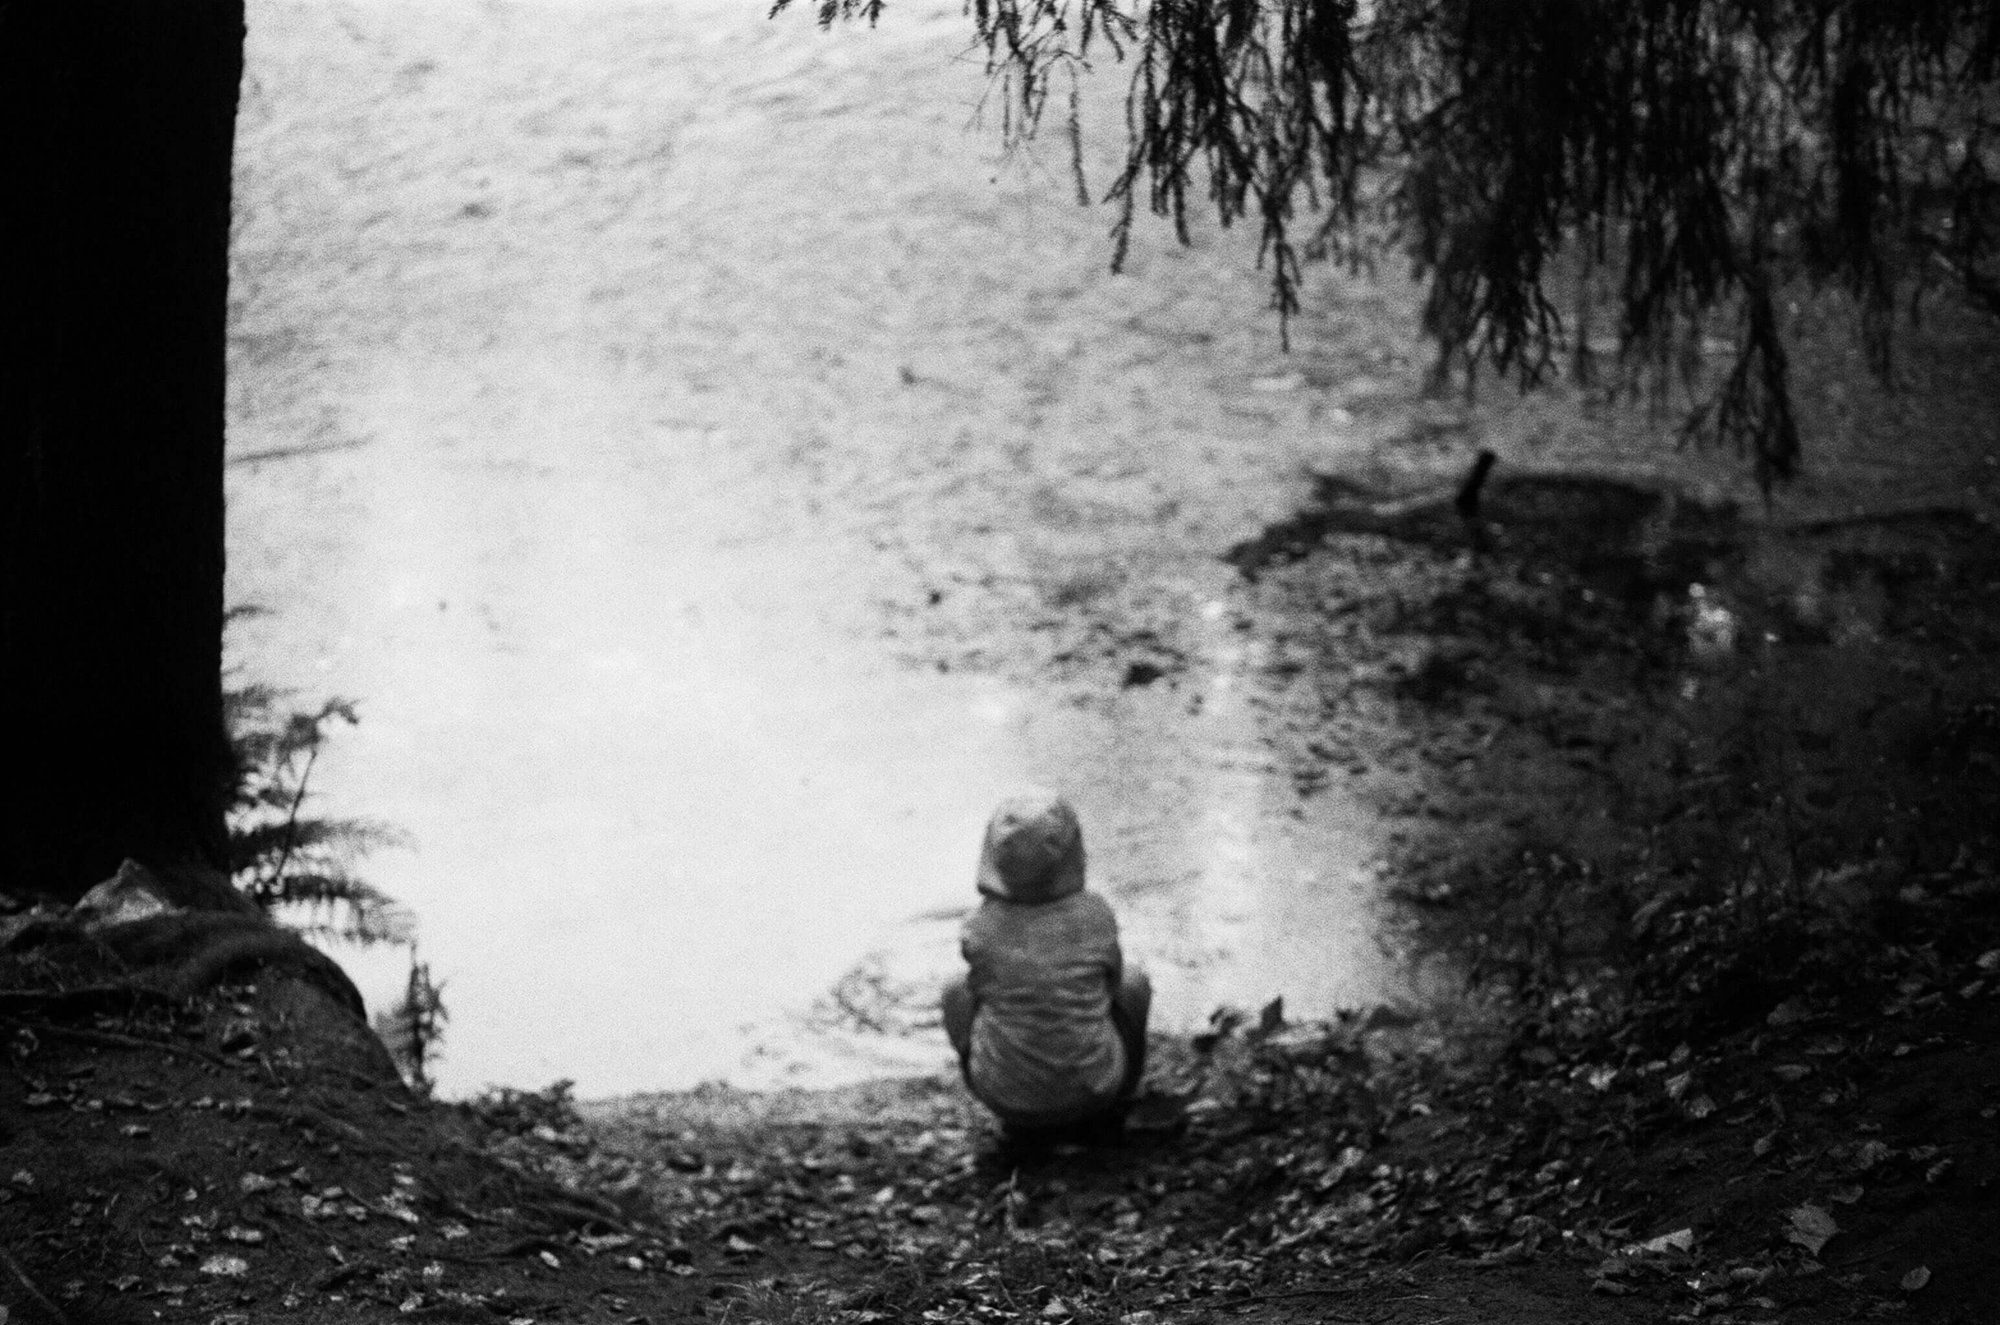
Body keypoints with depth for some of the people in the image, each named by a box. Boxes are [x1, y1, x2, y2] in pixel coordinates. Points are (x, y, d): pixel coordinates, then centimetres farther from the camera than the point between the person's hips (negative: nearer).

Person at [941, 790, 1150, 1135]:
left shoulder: (979, 930, -17)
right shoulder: (1096, 914, -16)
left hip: (1004, 1091, 0)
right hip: (1091, 1088, 0)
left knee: (957, 994, 28)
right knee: (1133, 981, 26)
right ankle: (1114, 1102, 31)